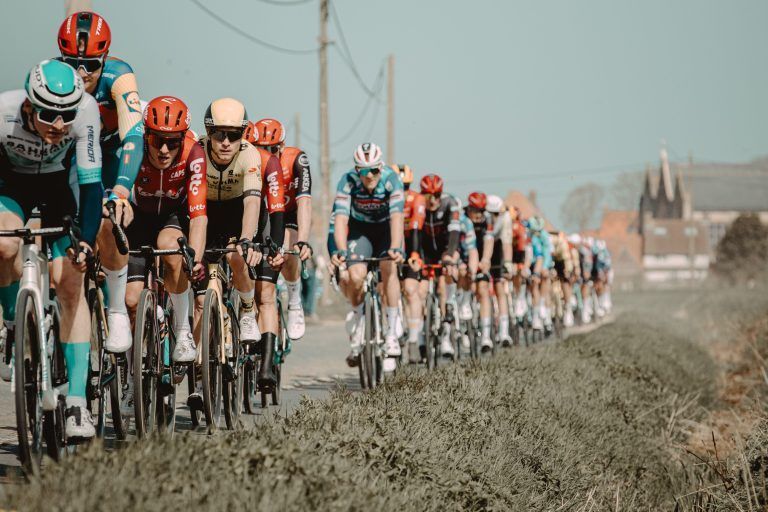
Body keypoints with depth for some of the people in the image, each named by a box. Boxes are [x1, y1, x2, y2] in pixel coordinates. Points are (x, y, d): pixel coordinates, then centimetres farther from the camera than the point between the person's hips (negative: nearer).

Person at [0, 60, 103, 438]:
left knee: (71, 287, -11)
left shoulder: (85, 109, -32)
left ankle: (77, 401, -7)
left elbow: (90, 181, -29)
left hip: (55, 190, 1)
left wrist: (86, 239, -41)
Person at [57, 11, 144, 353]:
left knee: (108, 226, -22)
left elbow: (132, 137, -45)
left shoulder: (119, 76, -34)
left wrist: (122, 189, -61)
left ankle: (117, 312, -5)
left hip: (110, 151, -2)